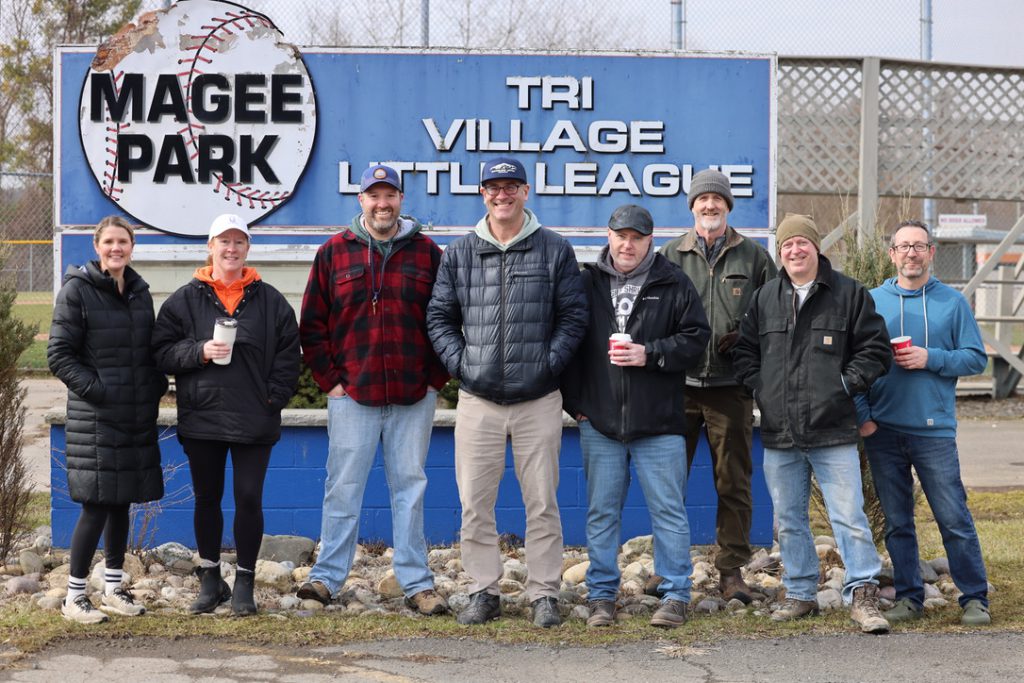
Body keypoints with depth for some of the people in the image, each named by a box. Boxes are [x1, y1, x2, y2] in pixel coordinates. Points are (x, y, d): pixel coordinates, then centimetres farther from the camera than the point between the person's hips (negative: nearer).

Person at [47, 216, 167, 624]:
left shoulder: (139, 290, 12)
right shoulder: (77, 290, -6)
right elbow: (58, 356, -8)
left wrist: (156, 388, 5)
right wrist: (96, 389, -16)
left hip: (136, 417, 6)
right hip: (95, 418, -6)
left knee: (121, 502, 11)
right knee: (96, 504, -6)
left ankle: (113, 590, 21)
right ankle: (74, 597, 4)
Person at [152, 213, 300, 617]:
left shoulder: (270, 301, 5)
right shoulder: (186, 300, 4)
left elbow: (288, 354, 5)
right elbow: (162, 352, 1)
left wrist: (275, 397, -5)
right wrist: (199, 352, -15)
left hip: (254, 420, -1)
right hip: (201, 417, 1)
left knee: (249, 498, 0)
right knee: (207, 498, 10)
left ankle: (244, 583, 13)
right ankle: (209, 579, 24)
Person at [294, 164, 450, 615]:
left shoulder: (426, 252, 6)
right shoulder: (334, 252, 5)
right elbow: (312, 324, 6)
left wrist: (435, 379, 1)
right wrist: (329, 379, -1)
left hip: (413, 397, 1)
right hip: (351, 394, 0)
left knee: (410, 488, 6)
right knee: (343, 488, 2)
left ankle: (417, 583, 10)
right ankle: (328, 576, 10)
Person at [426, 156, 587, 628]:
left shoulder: (555, 251, 5)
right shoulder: (459, 254, 10)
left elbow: (574, 315, 4)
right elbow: (439, 316, 11)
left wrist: (550, 362, -7)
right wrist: (458, 361, -2)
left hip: (539, 399, -2)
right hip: (478, 400, 2)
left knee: (542, 502, 1)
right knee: (474, 504, 3)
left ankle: (545, 594, 10)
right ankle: (484, 592, 13)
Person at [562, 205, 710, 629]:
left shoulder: (674, 284, 2)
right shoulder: (587, 283, 7)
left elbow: (696, 338, 0)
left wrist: (651, 354, -13)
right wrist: (573, 400, 4)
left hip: (658, 423, -2)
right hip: (599, 420, 2)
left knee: (668, 510, 2)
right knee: (602, 511, 8)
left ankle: (676, 594, 11)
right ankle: (601, 595, 16)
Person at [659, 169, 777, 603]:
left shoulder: (753, 257, 9)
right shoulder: (671, 255, 9)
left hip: (731, 387, 0)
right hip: (679, 384, 0)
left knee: (733, 482, 3)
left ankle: (732, 569, 11)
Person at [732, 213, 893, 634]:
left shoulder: (850, 294, 2)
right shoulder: (764, 298, 12)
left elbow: (875, 348, 3)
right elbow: (744, 351, 17)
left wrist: (846, 384, -5)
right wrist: (760, 389, 3)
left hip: (833, 431, -4)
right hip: (779, 433, 4)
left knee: (849, 516, -7)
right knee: (789, 520, 11)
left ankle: (863, 596, -2)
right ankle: (800, 594, 22)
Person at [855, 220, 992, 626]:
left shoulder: (952, 303, 5)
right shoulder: (871, 302, 7)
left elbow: (976, 359, 3)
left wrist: (930, 358, -12)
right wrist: (861, 415, -3)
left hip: (934, 428, -2)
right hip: (882, 430, 2)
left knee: (955, 519, -4)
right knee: (897, 521, 7)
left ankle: (975, 598, 6)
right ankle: (908, 596, 17)